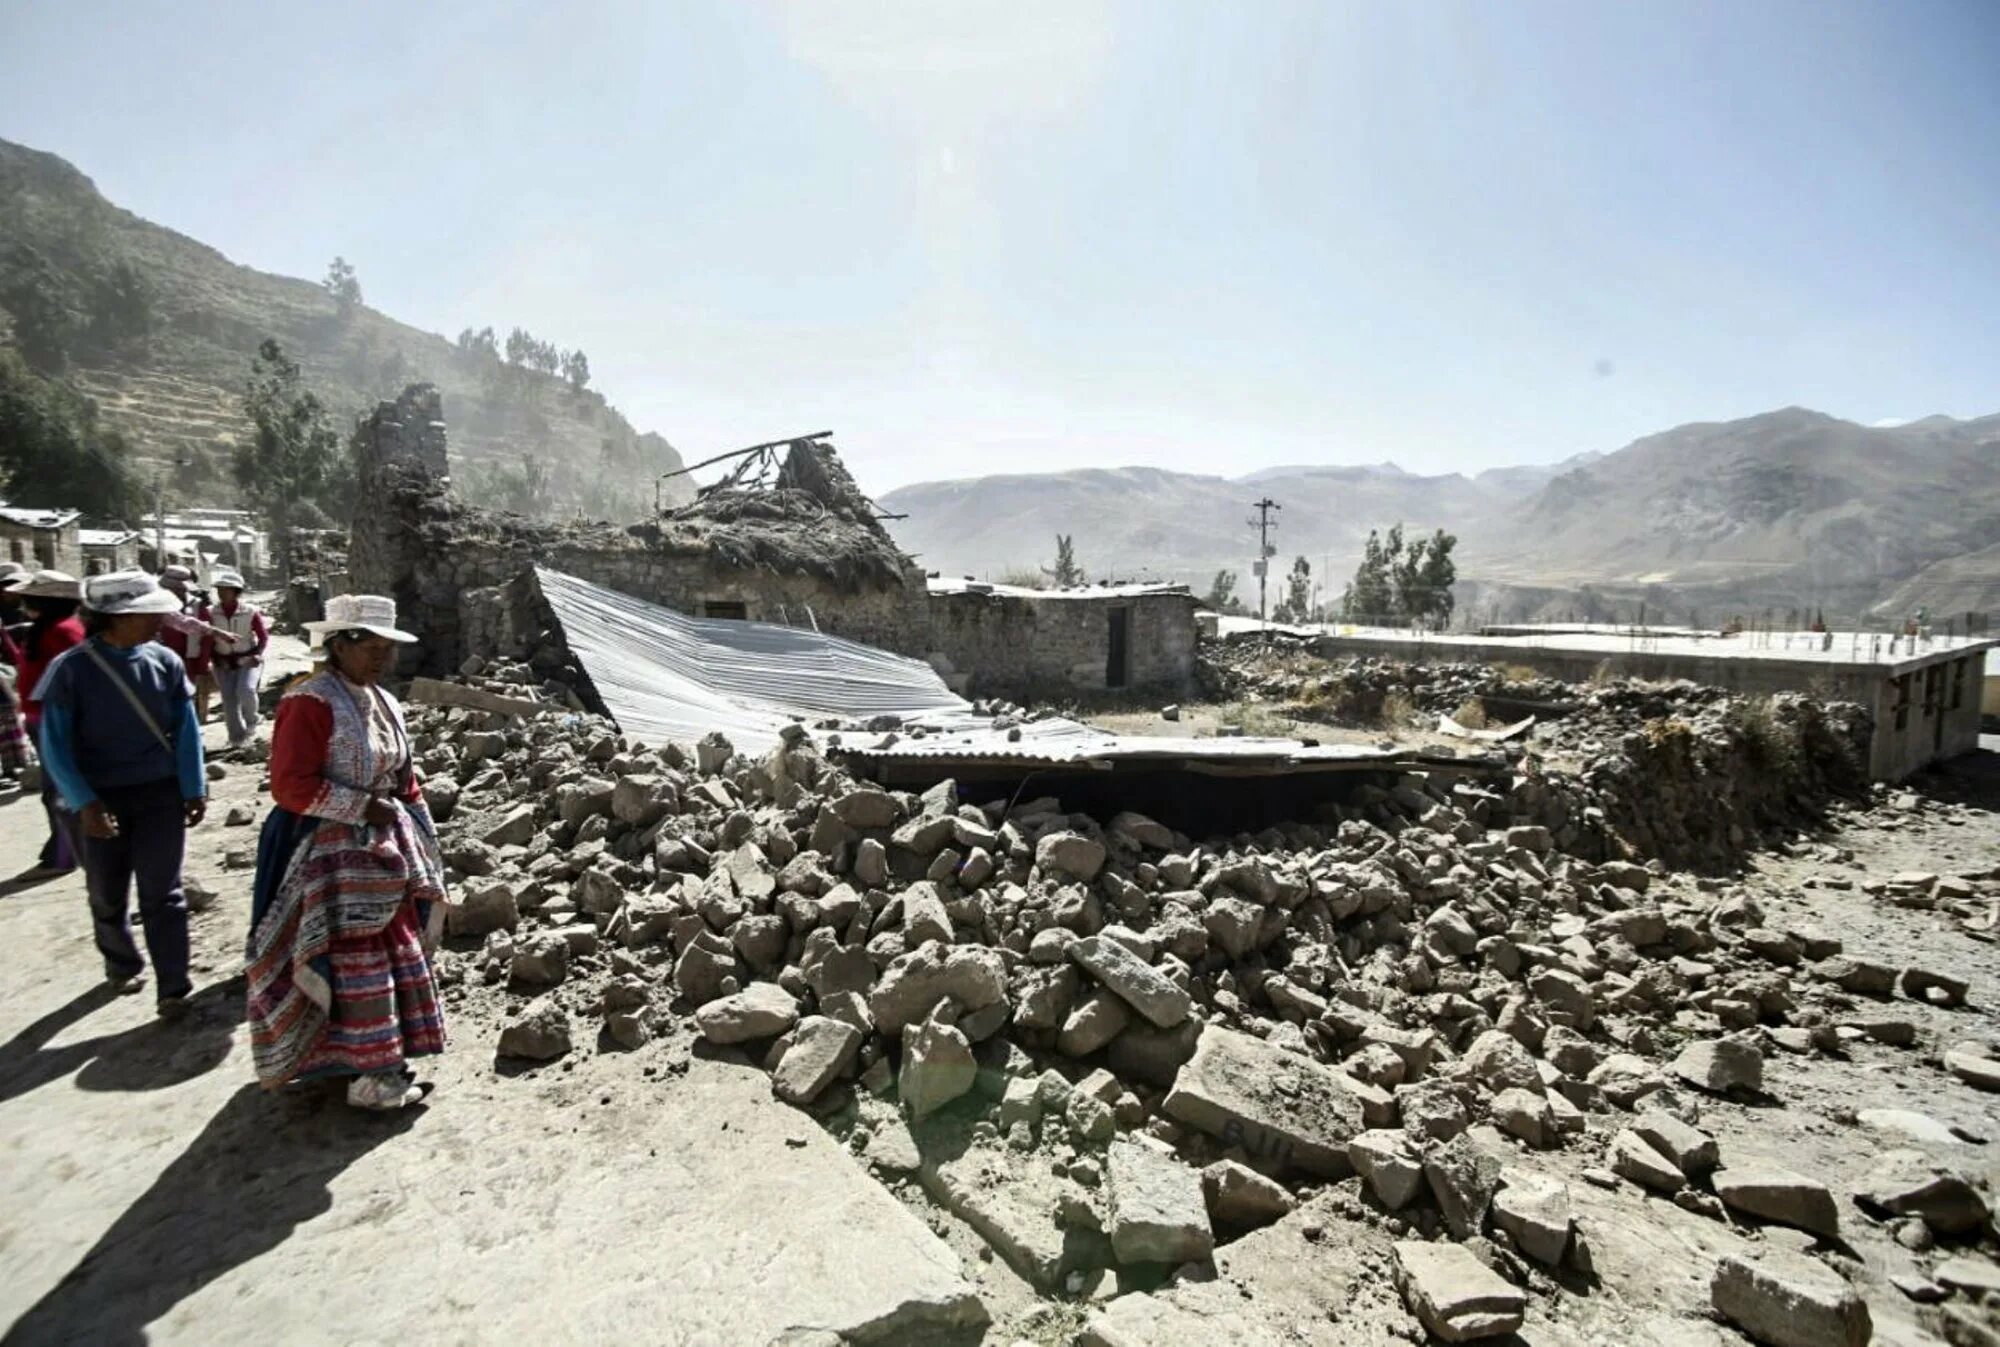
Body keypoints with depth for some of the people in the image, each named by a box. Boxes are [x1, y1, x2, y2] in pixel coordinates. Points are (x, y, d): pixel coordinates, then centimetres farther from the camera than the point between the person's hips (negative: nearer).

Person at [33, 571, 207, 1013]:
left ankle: (174, 988, 6)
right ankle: (123, 965, 40)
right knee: (107, 895, 17)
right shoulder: (71, 669, -12)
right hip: (100, 800, 0)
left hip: (161, 794, 0)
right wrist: (84, 803, -19)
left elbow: (186, 731, -1)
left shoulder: (165, 662, -5)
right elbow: (55, 745, -11)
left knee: (162, 893, 1)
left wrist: (195, 789, -4)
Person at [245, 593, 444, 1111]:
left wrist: (417, 845, 14)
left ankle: (384, 1060, 29)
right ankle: (369, 1076, 11)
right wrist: (363, 807, -19)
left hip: (386, 852, 9)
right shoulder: (310, 703, -15)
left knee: (399, 950, 14)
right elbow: (290, 785, -20)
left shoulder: (383, 703, 10)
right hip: (333, 853, -9)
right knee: (355, 961, -2)